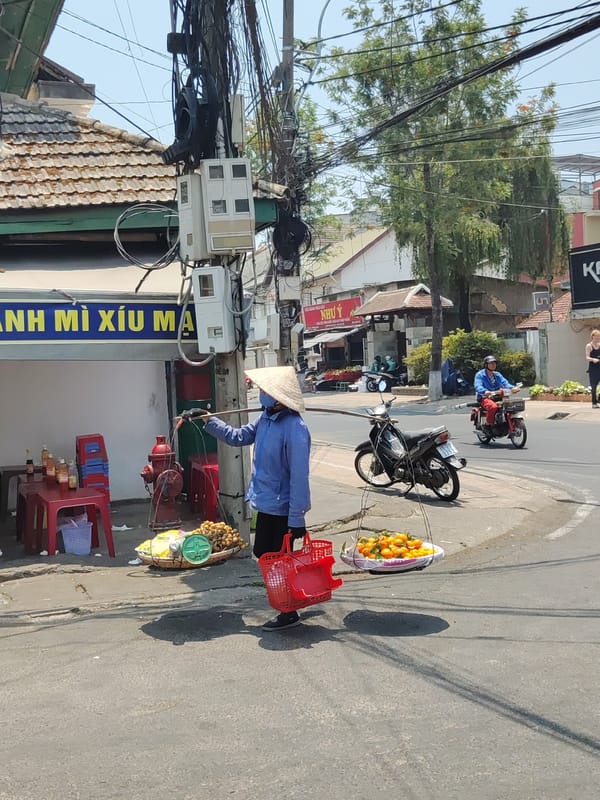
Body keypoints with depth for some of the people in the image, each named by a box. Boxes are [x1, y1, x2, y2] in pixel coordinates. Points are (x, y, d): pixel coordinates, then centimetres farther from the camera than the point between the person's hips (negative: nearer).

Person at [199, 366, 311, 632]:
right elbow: (239, 437, 19)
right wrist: (210, 422, 14)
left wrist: (296, 518, -25)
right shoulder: (266, 419, 1)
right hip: (266, 503, 9)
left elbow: (299, 476, -26)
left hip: (282, 508, -9)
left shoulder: (294, 429, -26)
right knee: (262, 553, 20)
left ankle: (289, 614, 22)